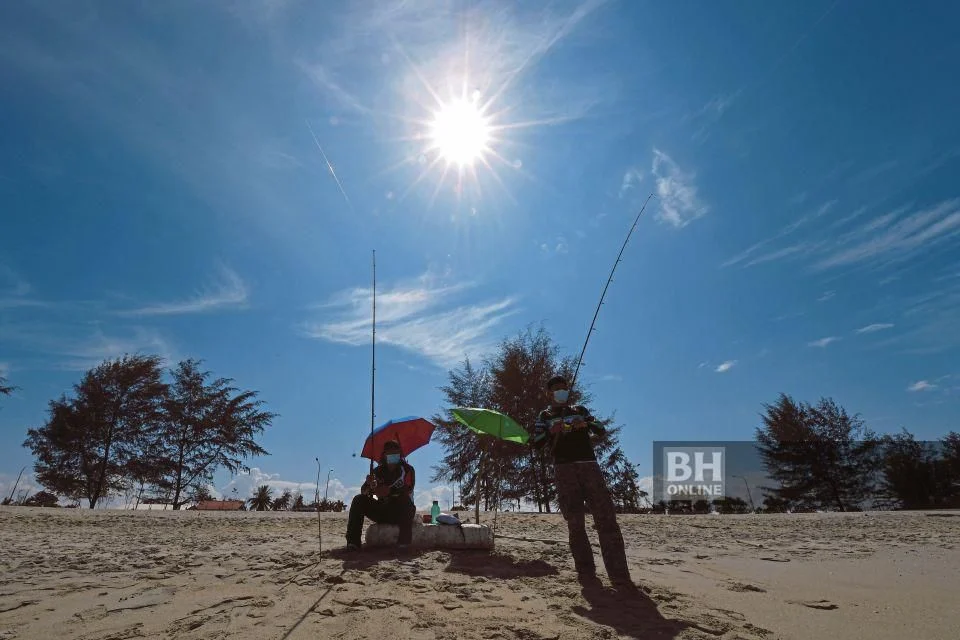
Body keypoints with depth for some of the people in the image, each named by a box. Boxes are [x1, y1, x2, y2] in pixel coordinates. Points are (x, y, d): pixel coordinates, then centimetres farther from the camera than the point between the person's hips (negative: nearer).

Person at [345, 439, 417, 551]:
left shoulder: (407, 470, -6)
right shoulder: (378, 471, 4)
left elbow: (407, 490, -23)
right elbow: (363, 491, -7)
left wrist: (390, 491, -40)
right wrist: (370, 486, -31)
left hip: (402, 513, -4)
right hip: (382, 512, 4)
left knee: (405, 500, -36)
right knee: (359, 500, -13)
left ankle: (404, 541, -38)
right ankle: (353, 541, -19)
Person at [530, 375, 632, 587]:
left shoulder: (580, 410, 21)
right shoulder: (545, 416, 16)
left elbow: (601, 429, 10)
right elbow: (536, 442, 4)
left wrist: (586, 424, -11)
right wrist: (551, 432, -16)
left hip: (589, 466, 1)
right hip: (564, 470, -1)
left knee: (606, 517, -9)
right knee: (575, 523, -3)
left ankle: (619, 575, -11)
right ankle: (586, 572, 4)